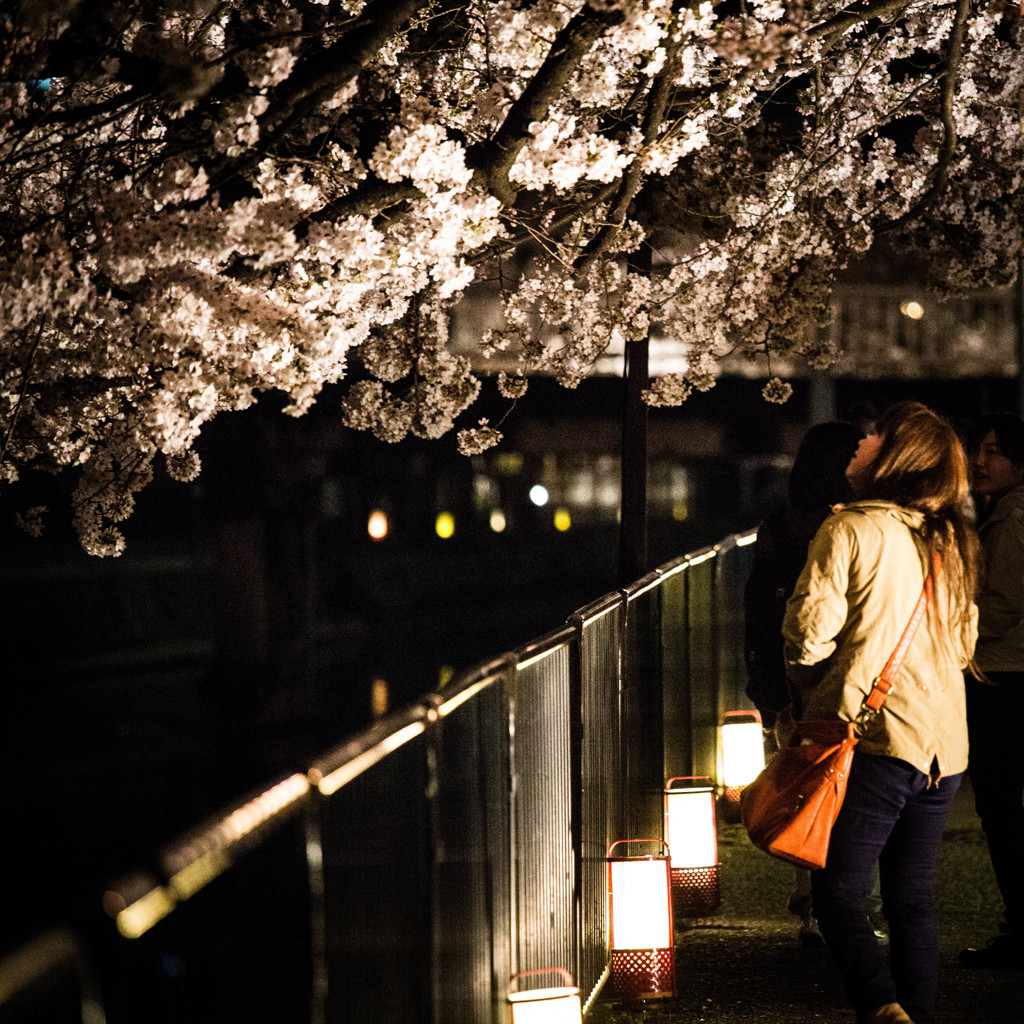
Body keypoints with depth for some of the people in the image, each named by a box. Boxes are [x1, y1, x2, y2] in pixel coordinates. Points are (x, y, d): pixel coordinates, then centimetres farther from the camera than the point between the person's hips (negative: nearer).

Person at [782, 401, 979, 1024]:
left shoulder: (851, 530, -8)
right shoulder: (952, 544, 13)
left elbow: (810, 631, -11)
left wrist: (808, 694, 7)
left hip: (874, 737, -6)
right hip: (946, 744, 6)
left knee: (837, 891, -3)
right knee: (913, 896, 13)